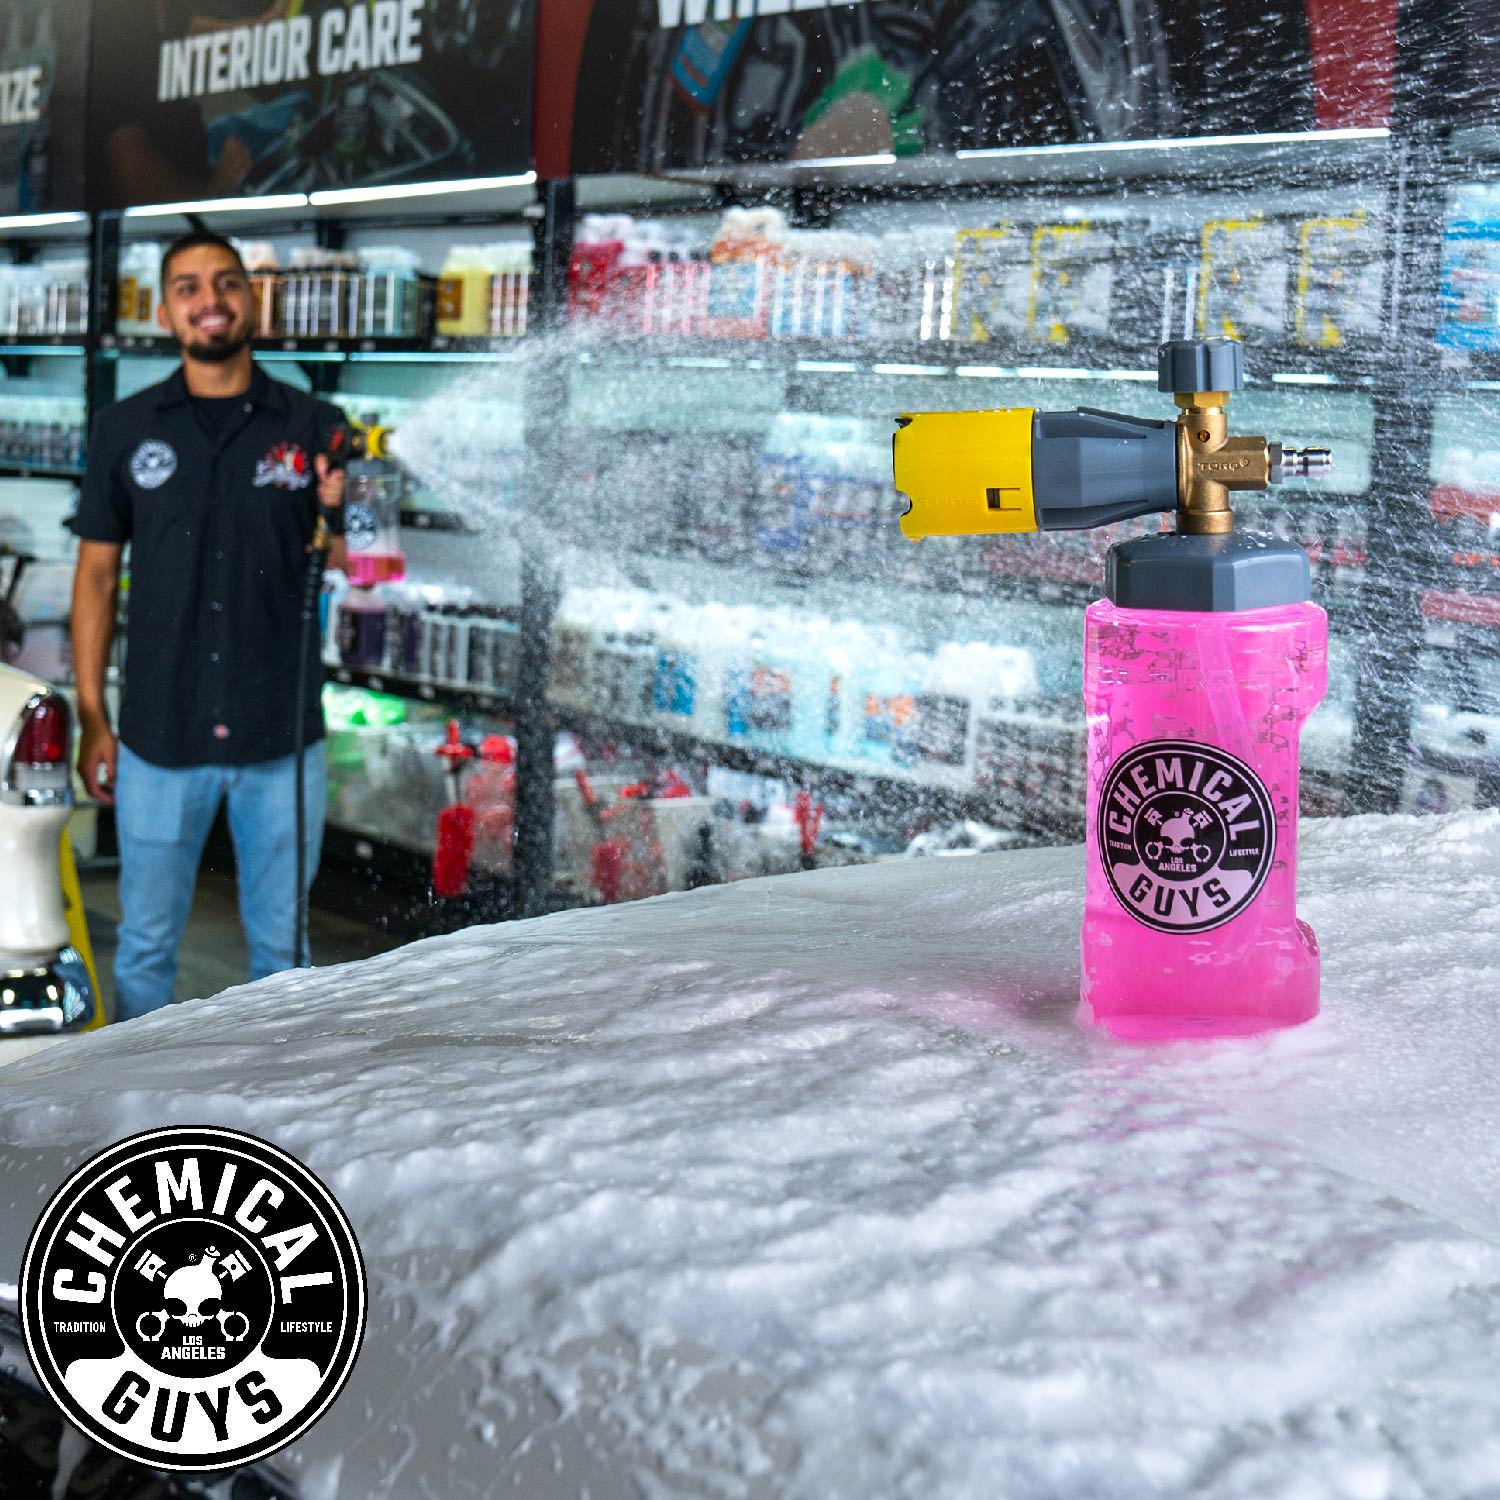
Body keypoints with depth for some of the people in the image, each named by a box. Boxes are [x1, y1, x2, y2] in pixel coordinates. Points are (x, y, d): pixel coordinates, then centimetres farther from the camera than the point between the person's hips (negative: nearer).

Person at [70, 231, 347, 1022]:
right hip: (159, 739, 0)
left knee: (280, 942, 12)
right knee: (146, 944, 9)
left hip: (283, 736, 0)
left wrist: (341, 517, -22)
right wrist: (91, 720, 1)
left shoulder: (314, 426, 1)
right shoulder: (124, 429, 3)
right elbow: (96, 576, 5)